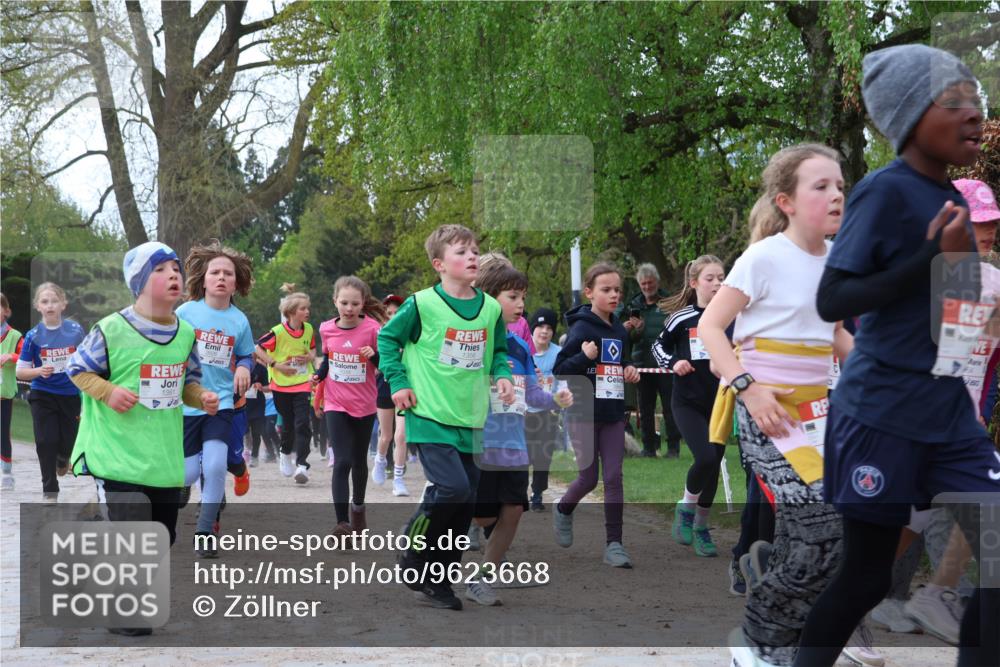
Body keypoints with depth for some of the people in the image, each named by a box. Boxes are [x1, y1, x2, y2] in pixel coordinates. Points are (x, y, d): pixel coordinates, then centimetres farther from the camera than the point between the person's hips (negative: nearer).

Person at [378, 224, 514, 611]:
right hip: (430, 416, -6)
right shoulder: (422, 304, -9)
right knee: (452, 487, -21)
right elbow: (387, 338, 3)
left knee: (466, 500, 6)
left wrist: (502, 376, 2)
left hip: (468, 419, 6)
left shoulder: (491, 308, 6)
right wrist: (398, 382, -4)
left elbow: (498, 350, 21)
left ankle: (438, 580, 19)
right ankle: (414, 560, 1)